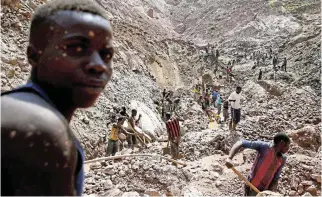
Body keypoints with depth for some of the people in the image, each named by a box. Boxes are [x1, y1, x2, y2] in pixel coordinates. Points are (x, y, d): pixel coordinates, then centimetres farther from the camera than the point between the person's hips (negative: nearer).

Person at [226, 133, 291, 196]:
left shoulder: (283, 159, 2)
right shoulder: (265, 146, -17)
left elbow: (276, 178, 6)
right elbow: (241, 143, -22)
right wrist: (229, 158, -35)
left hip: (267, 190, 6)